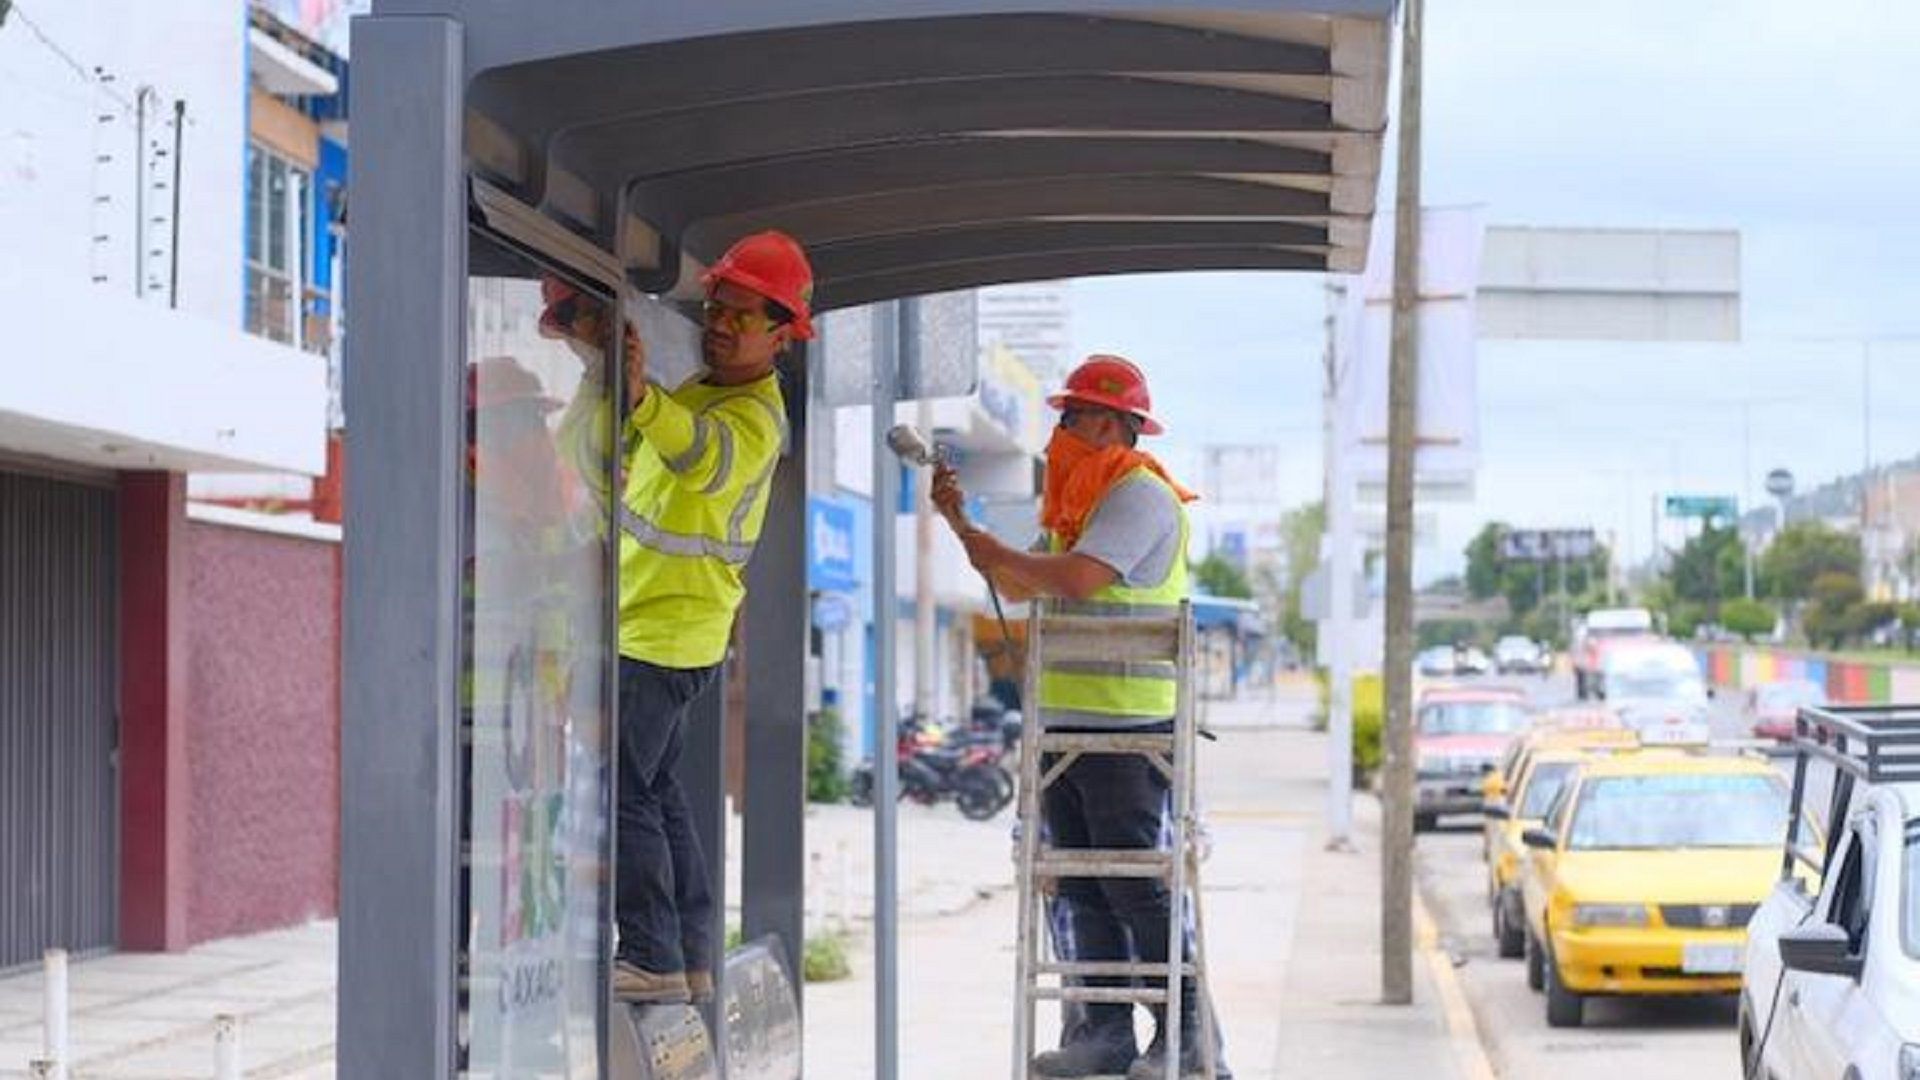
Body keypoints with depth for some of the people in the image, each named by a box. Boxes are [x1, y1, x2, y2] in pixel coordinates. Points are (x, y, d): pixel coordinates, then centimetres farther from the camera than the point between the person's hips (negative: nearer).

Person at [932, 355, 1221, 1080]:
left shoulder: (1140, 494, -9)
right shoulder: (1078, 502, 22)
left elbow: (1078, 580, -21)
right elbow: (1019, 587, 21)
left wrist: (985, 546, -10)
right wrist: (961, 523, 12)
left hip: (1127, 723, -9)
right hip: (1064, 720, 9)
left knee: (1133, 882, -10)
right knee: (1082, 889, 7)